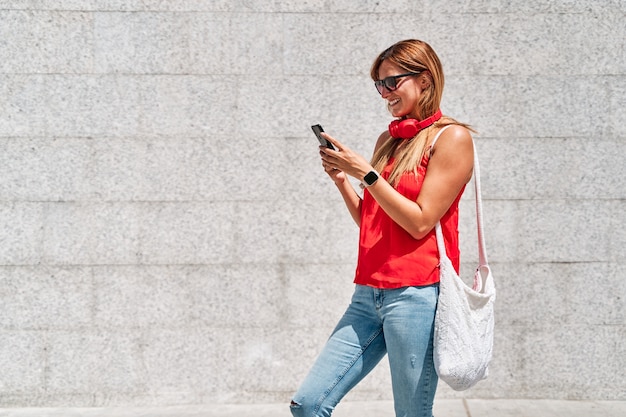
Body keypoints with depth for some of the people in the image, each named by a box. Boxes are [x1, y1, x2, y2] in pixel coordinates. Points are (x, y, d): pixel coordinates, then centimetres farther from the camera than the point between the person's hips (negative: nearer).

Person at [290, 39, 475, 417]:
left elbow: (419, 222, -11)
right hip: (369, 294, 7)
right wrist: (342, 180, 5)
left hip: (415, 294, -7)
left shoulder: (451, 137, -4)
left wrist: (366, 173, -12)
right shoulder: (388, 140, 17)